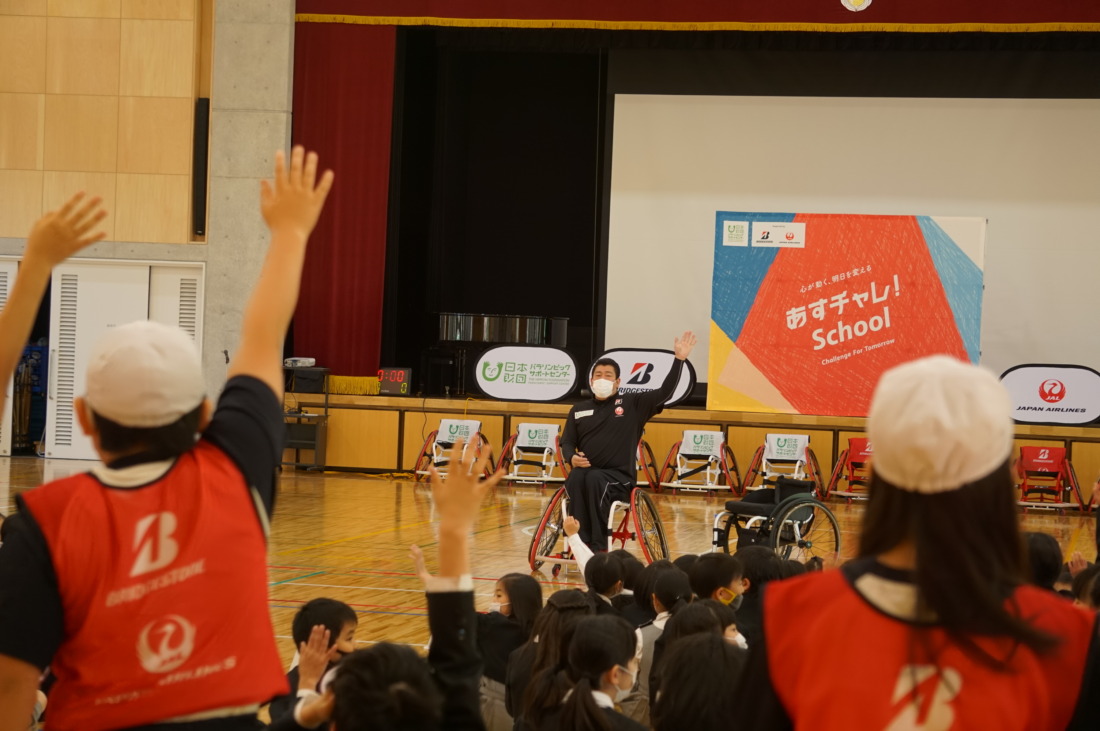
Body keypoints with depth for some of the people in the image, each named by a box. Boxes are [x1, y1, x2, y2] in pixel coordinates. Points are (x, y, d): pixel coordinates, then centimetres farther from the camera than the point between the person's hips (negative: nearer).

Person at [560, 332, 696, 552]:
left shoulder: (632, 404, 8)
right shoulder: (579, 410, 16)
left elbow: (665, 392, -2)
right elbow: (566, 442, 17)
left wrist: (679, 359, -11)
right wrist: (572, 457, -7)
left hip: (619, 476, -2)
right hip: (585, 470, 2)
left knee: (595, 479, -37)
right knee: (575, 479, -35)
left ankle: (599, 546, -34)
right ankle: (581, 542, -37)